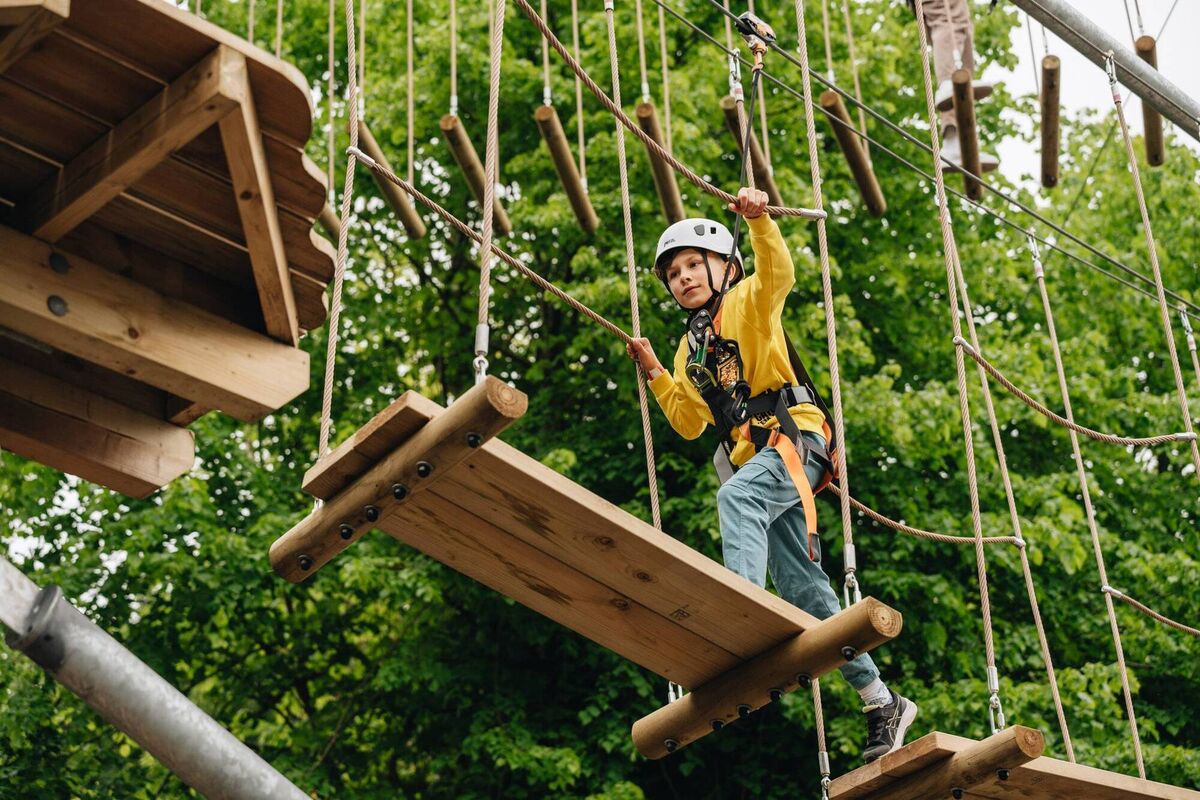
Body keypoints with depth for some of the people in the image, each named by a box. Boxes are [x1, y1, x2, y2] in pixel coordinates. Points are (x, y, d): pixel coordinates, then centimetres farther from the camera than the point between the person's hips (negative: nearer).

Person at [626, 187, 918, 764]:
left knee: (737, 496, -38)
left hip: (792, 436, -7)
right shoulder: (689, 348, 25)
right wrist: (654, 373, 14)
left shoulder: (746, 302, 7)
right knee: (802, 586, 3)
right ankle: (882, 702, 9)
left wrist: (758, 221, -30)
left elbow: (779, 274, -16)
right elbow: (688, 422, 23)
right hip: (751, 455, 8)